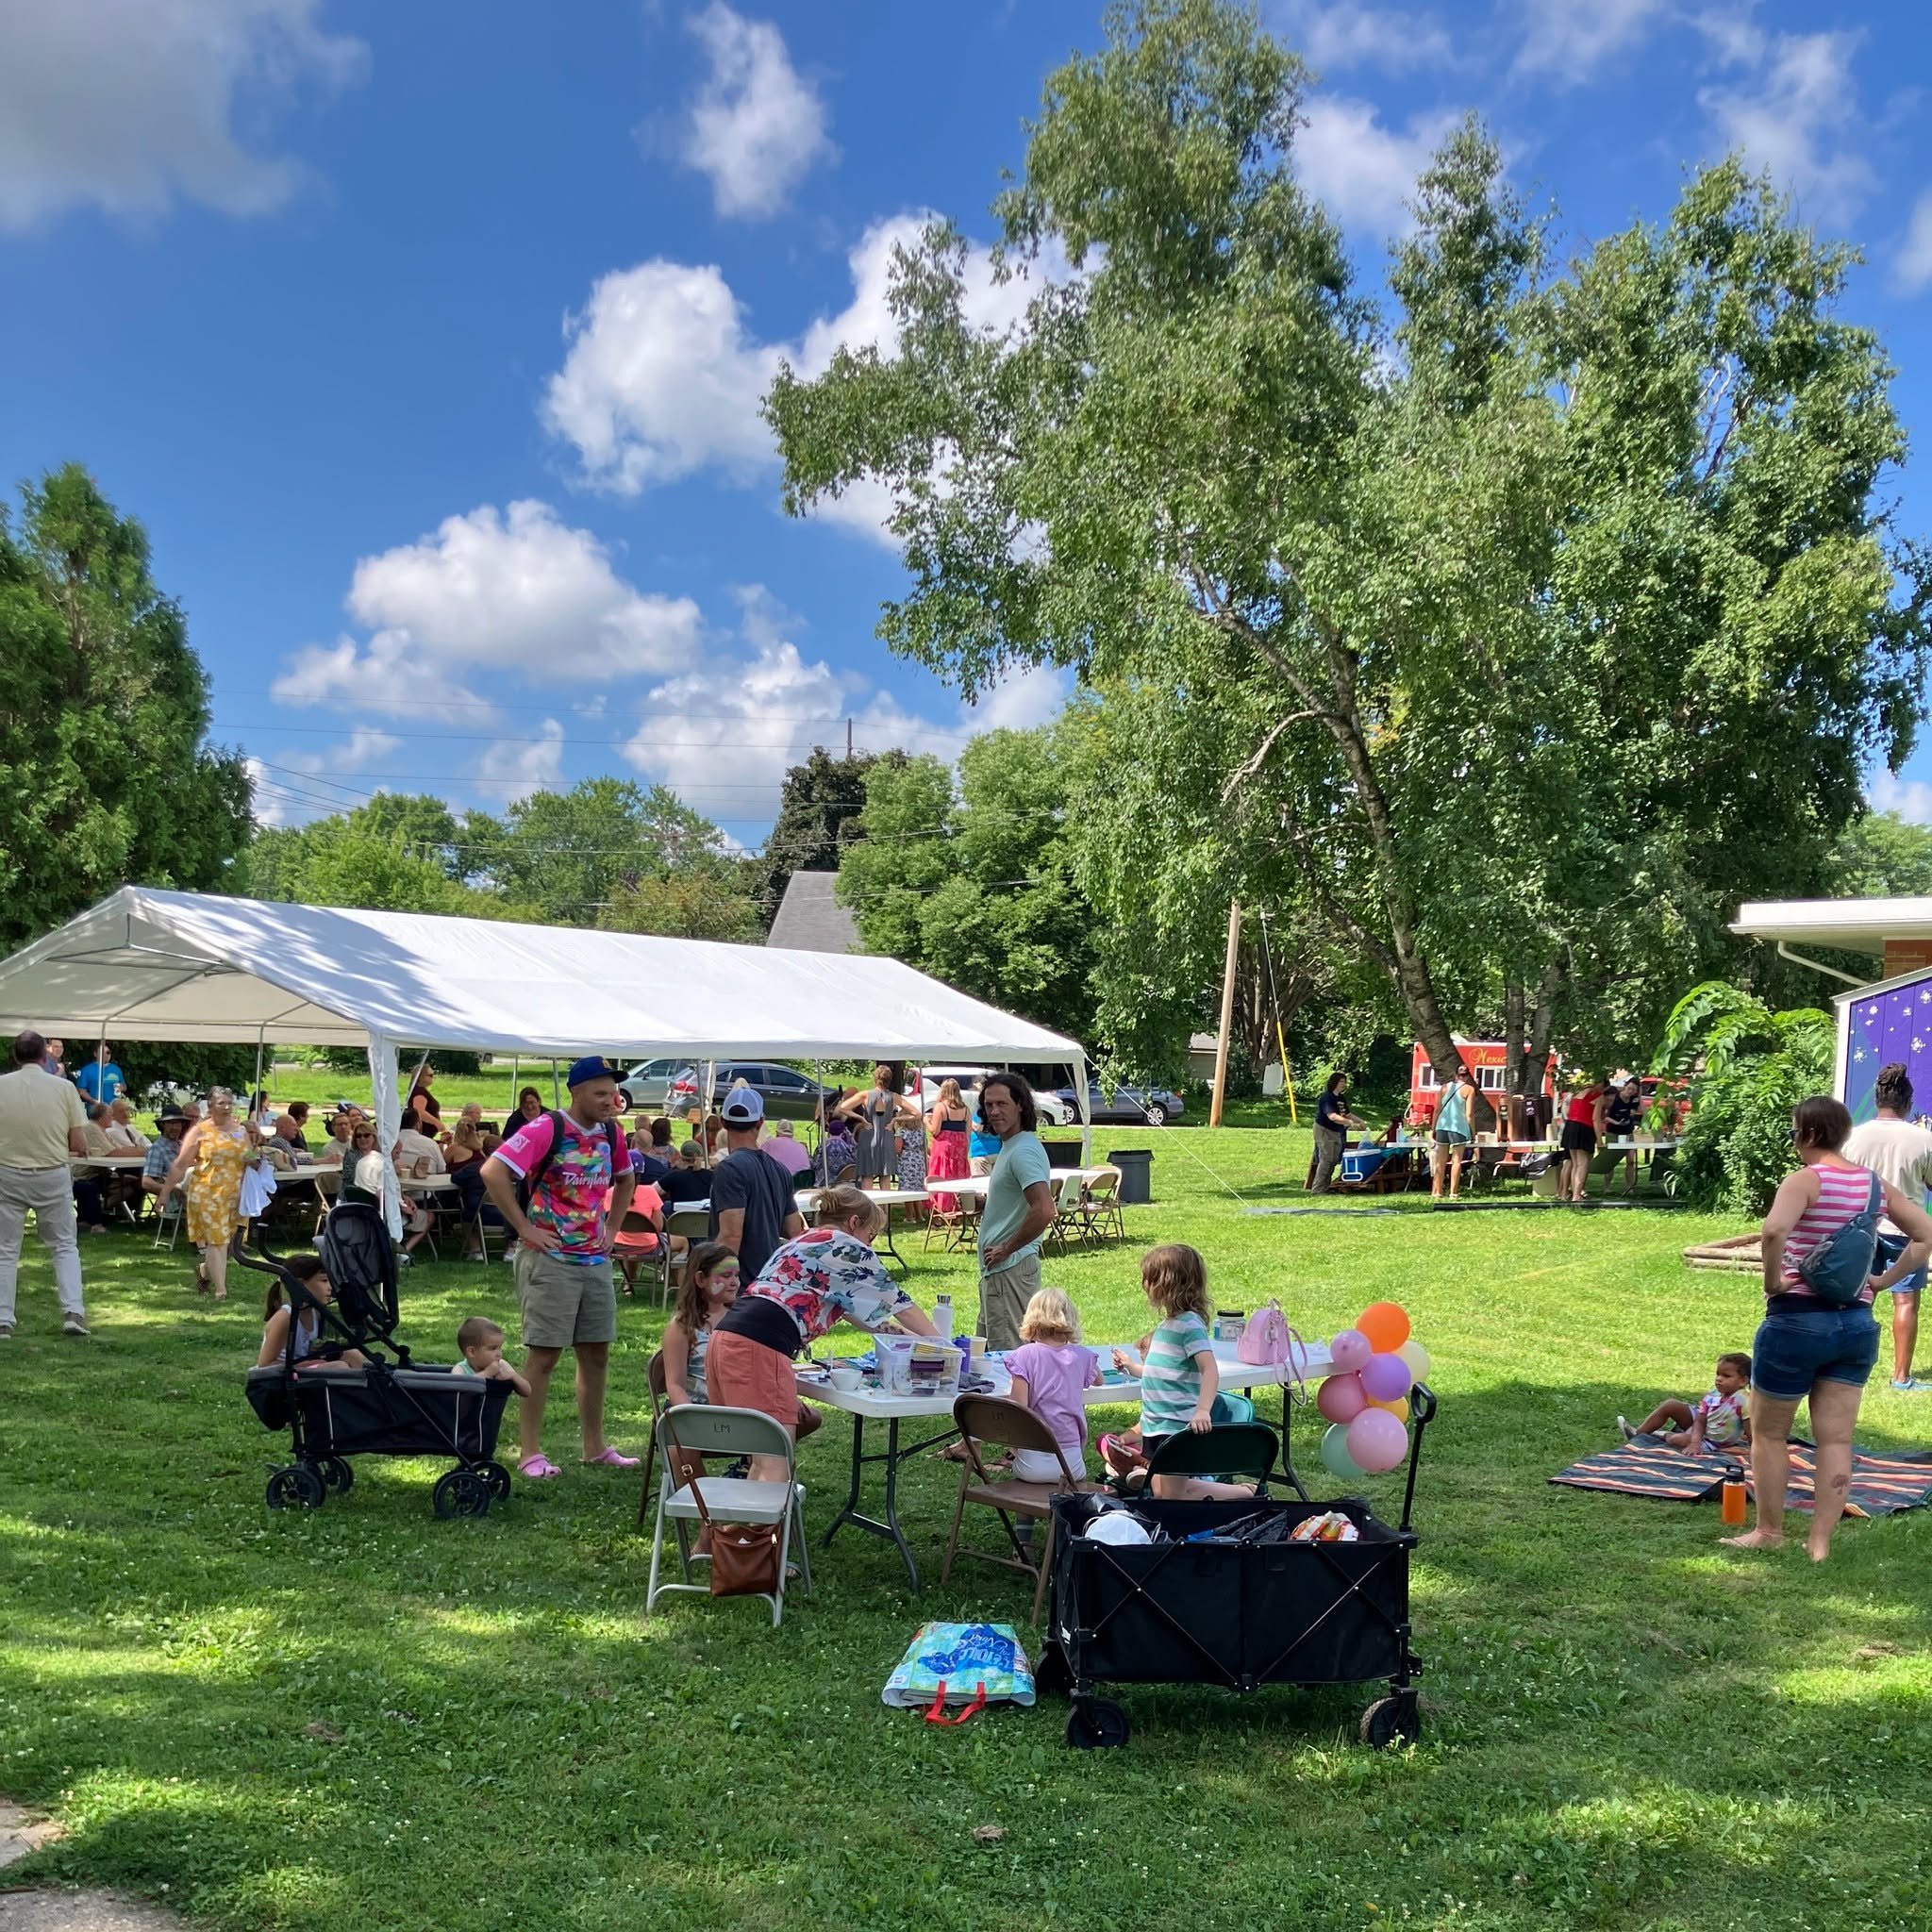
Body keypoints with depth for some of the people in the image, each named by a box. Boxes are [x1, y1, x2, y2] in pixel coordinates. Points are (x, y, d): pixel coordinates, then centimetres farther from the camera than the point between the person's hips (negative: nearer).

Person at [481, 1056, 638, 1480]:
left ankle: (595, 1447, 22)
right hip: (549, 1259, -7)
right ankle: (531, 1453, 6)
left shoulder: (610, 1134, 7)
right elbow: (492, 1172, -23)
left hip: (596, 1260, 7)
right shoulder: (546, 1130, -14)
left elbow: (625, 1179, 26)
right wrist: (524, 1227, -19)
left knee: (596, 1353, 11)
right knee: (544, 1354, -2)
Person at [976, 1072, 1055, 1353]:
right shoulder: (1009, 1147, 15)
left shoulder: (1023, 1151, -18)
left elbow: (1044, 1211, -30)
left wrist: (1006, 1250, -20)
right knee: (987, 1350, 16)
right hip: (998, 1269, 11)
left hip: (1011, 1269, -11)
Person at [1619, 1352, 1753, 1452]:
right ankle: (1638, 1433, 5)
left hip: (1712, 1442, -7)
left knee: (1677, 1440, -30)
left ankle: (1665, 1435, 9)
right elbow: (1700, 1421, -9)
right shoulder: (1713, 1395, -8)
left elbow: (1751, 1433, -23)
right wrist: (1695, 1442, -25)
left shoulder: (1744, 1401, -26)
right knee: (1670, 1404, -1)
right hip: (1699, 1428, 7)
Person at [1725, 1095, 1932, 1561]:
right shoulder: (1877, 1185, 6)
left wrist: (1773, 1280, -17)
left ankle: (1769, 1531, 20)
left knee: (1769, 1432, 11)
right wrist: (1884, 1281, 9)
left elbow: (1773, 1230, -32)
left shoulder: (1805, 1181, -14)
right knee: (1836, 1439, 9)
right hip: (1858, 1325, 6)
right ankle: (1820, 1542, 12)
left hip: (1797, 1319, -6)